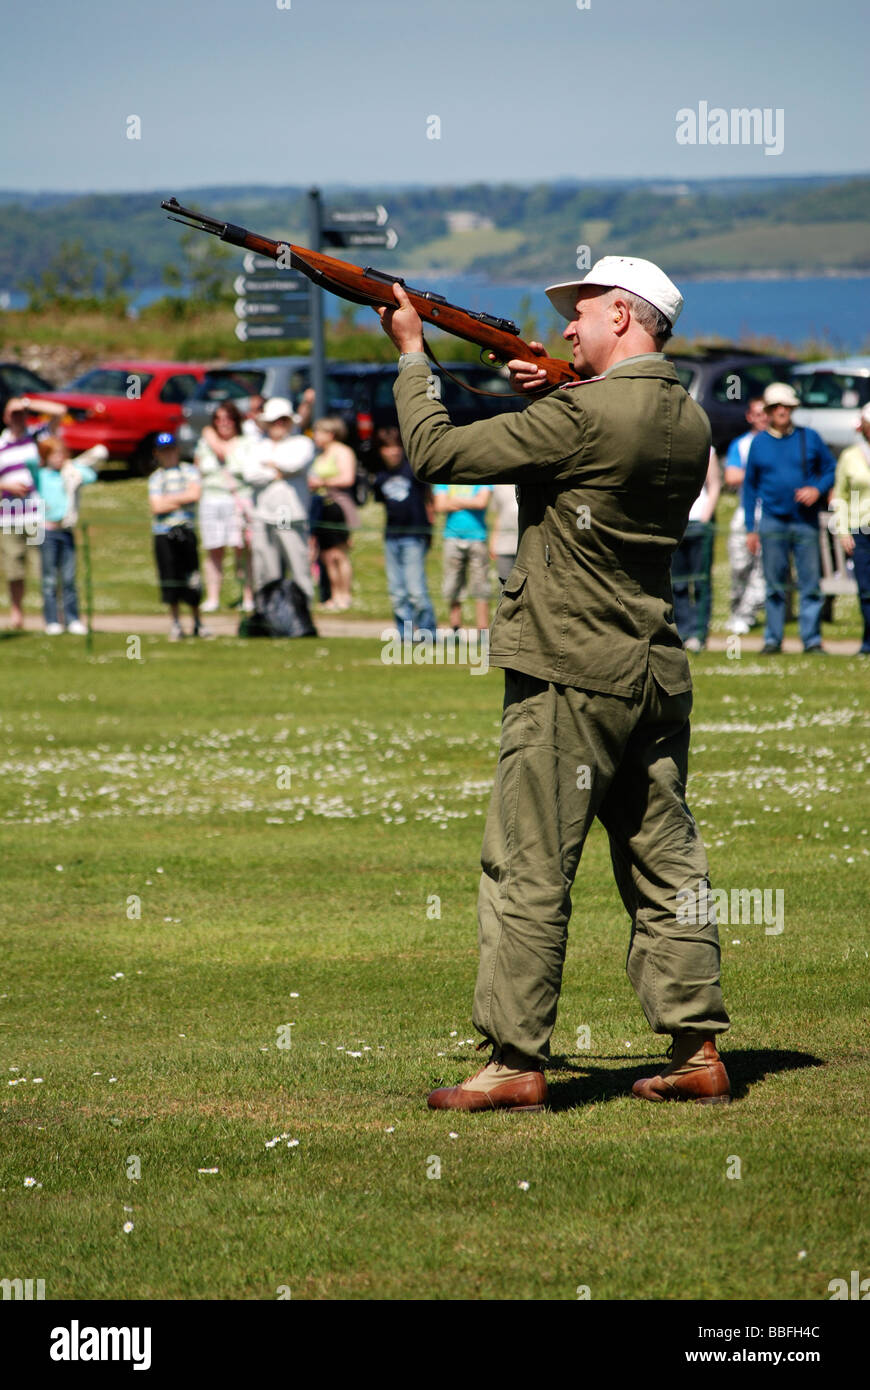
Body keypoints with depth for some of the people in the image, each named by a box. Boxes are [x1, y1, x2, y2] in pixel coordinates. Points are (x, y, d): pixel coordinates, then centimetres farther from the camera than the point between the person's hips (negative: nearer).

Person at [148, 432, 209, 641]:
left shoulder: (189, 471, 8)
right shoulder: (155, 477, 8)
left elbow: (194, 494, -8)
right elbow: (156, 507, -4)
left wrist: (169, 499, -5)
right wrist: (183, 501, -4)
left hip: (186, 530, 0)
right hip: (163, 533, 0)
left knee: (192, 577, 0)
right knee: (170, 577, 0)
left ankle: (198, 623, 11)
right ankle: (176, 623, 10)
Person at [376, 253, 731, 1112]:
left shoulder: (582, 419, -17)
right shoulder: (689, 423, 8)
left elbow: (436, 454, -12)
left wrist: (412, 352, 1)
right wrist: (553, 394, 13)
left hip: (569, 678, -8)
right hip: (658, 676, 8)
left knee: (526, 871, -2)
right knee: (665, 864, 11)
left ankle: (515, 1064, -2)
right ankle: (698, 1053, 13)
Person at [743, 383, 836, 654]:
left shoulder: (809, 438, 6)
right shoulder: (758, 443, 9)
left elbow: (831, 469, 12)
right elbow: (750, 486, 11)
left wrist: (817, 489, -9)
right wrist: (751, 528, 7)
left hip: (806, 522, -1)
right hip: (772, 522, 1)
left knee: (811, 584, -3)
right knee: (774, 585, 2)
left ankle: (812, 640, 1)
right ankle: (773, 639, 9)